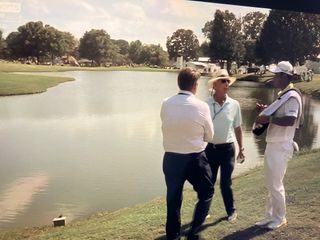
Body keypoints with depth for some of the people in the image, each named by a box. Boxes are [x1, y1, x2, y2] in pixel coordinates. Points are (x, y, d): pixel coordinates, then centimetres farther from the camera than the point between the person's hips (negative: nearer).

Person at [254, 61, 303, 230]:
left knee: (275, 185, 1)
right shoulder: (283, 95, 14)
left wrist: (268, 119, -25)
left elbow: (290, 120, -30)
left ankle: (279, 218, 18)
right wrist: (266, 112, 9)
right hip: (273, 145, 10)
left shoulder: (292, 96, -17)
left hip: (280, 147, -10)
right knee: (271, 184, 16)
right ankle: (270, 216, 28)